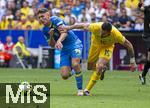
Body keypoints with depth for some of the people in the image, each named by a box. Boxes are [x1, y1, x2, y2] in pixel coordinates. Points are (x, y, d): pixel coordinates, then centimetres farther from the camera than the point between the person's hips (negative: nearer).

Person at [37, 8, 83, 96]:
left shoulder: (55, 20, -14)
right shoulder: (45, 30, 5)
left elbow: (64, 32, -28)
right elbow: (52, 45, 9)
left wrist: (59, 41, -47)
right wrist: (51, 36, -12)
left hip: (74, 44, -6)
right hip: (64, 49, 6)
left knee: (75, 64, -30)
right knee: (65, 75, -8)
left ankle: (80, 89, -13)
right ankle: (72, 69, 29)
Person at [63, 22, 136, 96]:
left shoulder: (116, 35, -38)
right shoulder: (96, 27, -38)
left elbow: (128, 45, -23)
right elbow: (83, 26, -20)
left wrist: (132, 60, -17)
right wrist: (69, 28, -11)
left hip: (107, 47, -2)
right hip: (96, 44, 2)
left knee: (100, 66, -21)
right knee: (90, 66, 9)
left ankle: (87, 89, -10)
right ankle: (102, 70, 44)